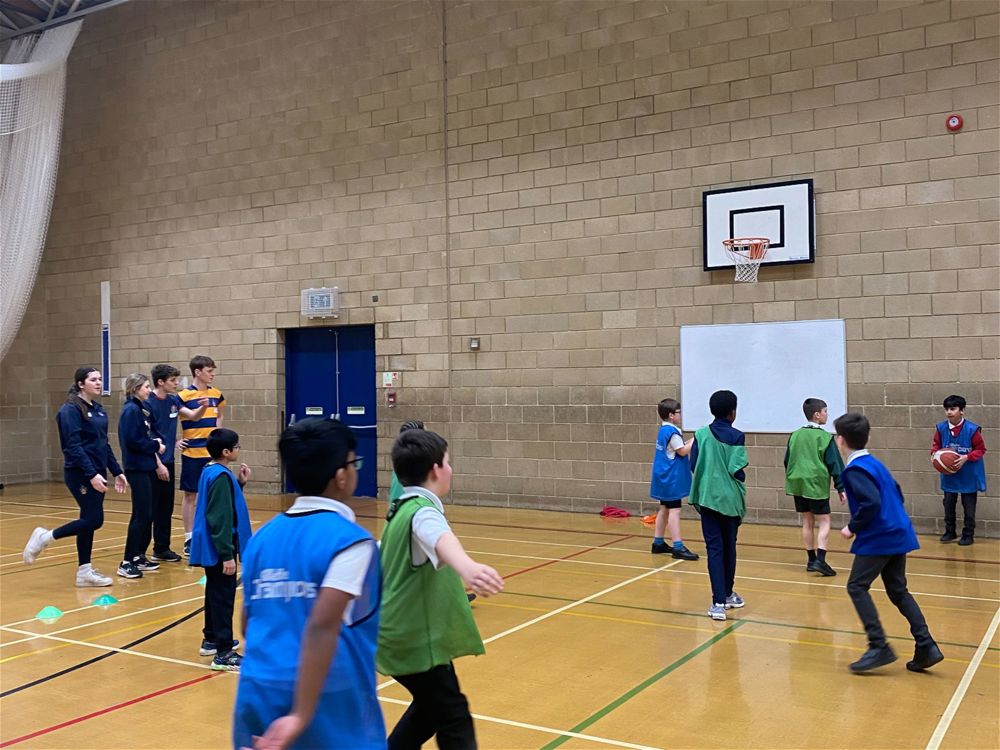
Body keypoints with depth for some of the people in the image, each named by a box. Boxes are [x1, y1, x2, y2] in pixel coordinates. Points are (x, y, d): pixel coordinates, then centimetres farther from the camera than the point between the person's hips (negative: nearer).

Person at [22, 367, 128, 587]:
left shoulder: (98, 409, 13)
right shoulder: (71, 410, -12)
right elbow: (72, 446, -19)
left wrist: (117, 472, 13)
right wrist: (91, 474, -24)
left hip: (97, 473, 8)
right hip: (80, 474, -8)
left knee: (89, 521, 9)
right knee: (93, 520, -10)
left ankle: (84, 571, 15)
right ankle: (45, 537, 7)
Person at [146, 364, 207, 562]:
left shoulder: (173, 401, 7)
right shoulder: (148, 403, -14)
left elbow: (193, 416, 15)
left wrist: (203, 407, -8)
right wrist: (158, 464, -16)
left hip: (168, 462, 8)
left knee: (166, 508, 13)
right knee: (150, 509, -3)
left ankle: (162, 549, 22)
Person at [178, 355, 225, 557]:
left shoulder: (216, 394, 6)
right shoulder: (184, 396, -9)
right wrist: (178, 440, -13)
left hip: (212, 452, 5)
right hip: (192, 453, -4)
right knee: (190, 495, 4)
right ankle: (189, 539, 11)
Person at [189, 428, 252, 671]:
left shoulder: (211, 471, 9)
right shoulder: (221, 477, -20)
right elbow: (220, 519, -24)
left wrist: (240, 483, 6)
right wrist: (227, 555, -23)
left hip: (211, 547, 10)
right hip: (219, 549, -10)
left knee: (215, 593, 21)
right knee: (224, 598, -6)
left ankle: (211, 639, 34)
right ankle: (223, 654, -3)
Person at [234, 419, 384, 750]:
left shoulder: (263, 537, 7)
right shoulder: (350, 540, -11)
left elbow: (248, 624, 15)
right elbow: (322, 626, -23)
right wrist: (301, 716, -24)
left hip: (258, 694, 6)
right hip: (327, 702, -5)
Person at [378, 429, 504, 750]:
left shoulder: (402, 508, 6)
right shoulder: (422, 510, -23)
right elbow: (440, 539, -48)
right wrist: (467, 567, -70)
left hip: (404, 633, 10)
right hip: (417, 639, -10)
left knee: (430, 708, 23)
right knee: (454, 721, -5)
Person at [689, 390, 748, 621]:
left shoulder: (701, 435, -2)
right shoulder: (737, 436, -7)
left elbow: (694, 466, -1)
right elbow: (737, 470, -11)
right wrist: (740, 480, 11)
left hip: (708, 498, 0)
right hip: (731, 499, 0)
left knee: (714, 548, -1)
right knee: (729, 546, 16)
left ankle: (719, 602, -10)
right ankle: (728, 594, 31)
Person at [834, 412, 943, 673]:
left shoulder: (855, 469, -14)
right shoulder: (874, 463, 15)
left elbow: (871, 502, -27)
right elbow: (896, 493, 23)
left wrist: (853, 527, -15)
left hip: (878, 539, -9)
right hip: (898, 534, 9)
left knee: (857, 587, -3)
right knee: (898, 591, 14)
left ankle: (879, 647, -6)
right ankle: (926, 646, 10)